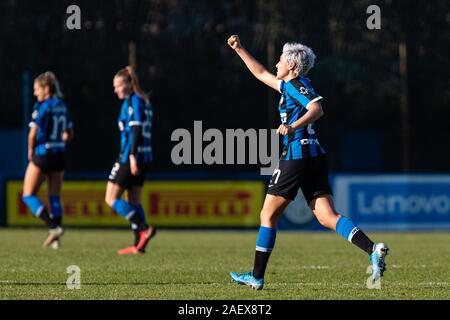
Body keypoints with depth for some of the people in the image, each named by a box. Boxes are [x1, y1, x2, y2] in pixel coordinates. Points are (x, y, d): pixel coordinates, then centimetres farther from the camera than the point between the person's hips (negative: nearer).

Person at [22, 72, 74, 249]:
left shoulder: (42, 107, -13)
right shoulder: (62, 106, 9)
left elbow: (33, 133, -19)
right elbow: (69, 134, 16)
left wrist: (31, 151, -5)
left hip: (42, 155, -7)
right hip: (59, 156, 7)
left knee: (28, 195, 1)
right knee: (54, 197, 11)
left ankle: (53, 227, -13)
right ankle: (55, 239, 7)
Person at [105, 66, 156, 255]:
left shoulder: (133, 100, -11)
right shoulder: (144, 101, 16)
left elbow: (136, 129, -20)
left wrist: (132, 156, -25)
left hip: (130, 156, -10)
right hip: (145, 157, 10)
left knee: (111, 198, -4)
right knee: (134, 201, 11)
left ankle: (144, 229, -13)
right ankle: (139, 245, 7)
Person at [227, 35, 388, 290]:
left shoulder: (296, 85, -5)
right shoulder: (289, 86, 22)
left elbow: (316, 109, -22)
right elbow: (261, 73, 37)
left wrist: (293, 127, -32)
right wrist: (239, 49, 40)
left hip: (296, 156, -9)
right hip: (315, 156, 9)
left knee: (268, 215, 4)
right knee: (328, 217, -4)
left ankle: (257, 277, 9)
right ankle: (373, 249, -26)